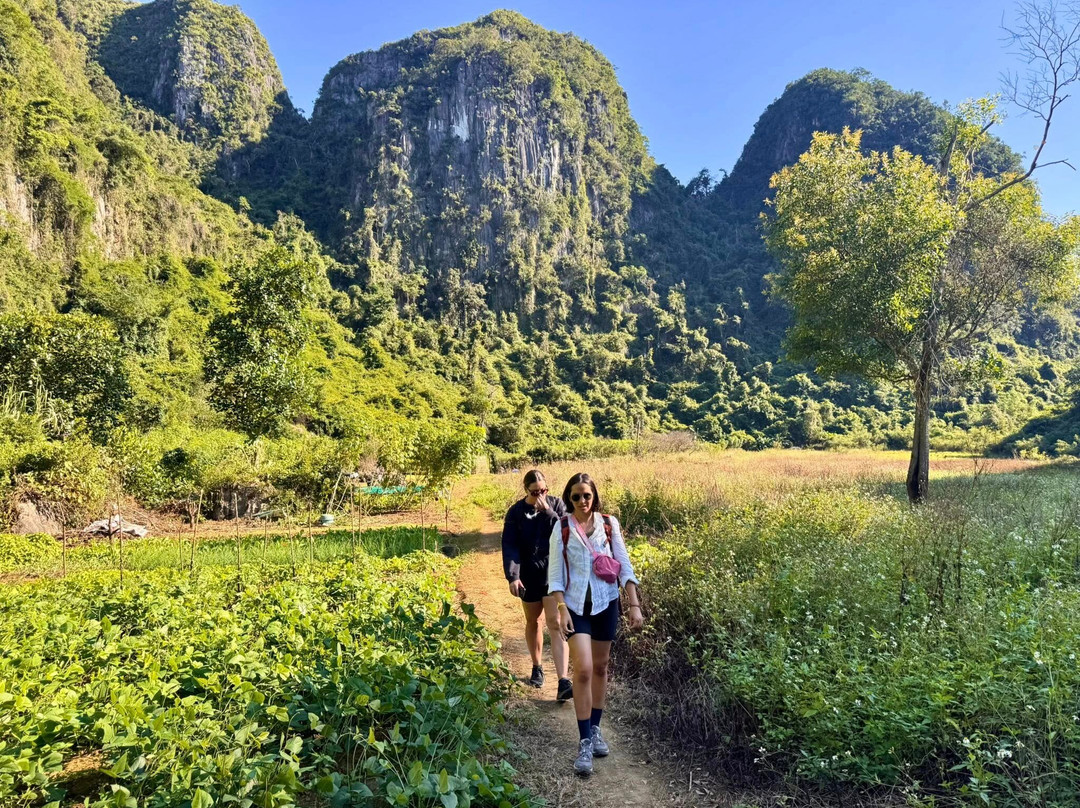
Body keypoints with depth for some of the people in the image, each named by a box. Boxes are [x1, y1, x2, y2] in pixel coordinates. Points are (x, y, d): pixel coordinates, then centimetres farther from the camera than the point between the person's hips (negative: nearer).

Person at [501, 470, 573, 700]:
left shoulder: (556, 505, -3)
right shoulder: (516, 512, -4)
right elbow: (509, 546, -7)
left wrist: (548, 513, -20)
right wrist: (513, 576, -17)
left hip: (555, 573, -1)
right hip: (529, 576, 2)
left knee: (556, 625, -9)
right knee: (533, 622, 18)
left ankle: (563, 682, -13)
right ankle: (537, 668, 39)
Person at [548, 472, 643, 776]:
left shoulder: (609, 524, -2)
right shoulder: (562, 528, -4)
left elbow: (624, 566, 1)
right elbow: (555, 574, -3)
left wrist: (634, 604, -5)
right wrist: (561, 609, -12)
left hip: (606, 603, 2)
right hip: (576, 605, -2)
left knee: (600, 667, 12)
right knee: (583, 669, -12)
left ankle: (595, 728, 31)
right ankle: (584, 741, -1)